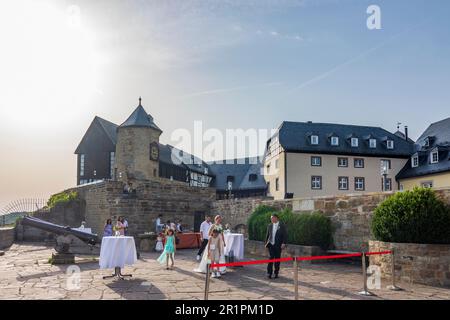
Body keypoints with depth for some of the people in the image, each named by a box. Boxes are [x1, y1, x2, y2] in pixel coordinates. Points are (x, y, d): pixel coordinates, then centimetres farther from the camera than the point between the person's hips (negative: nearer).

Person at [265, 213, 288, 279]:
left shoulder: (282, 226, -3)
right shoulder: (269, 226, 8)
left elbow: (285, 235, -4)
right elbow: (267, 235, 14)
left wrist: (283, 243, -12)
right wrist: (266, 243, 7)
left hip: (278, 245, -2)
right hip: (271, 245, 2)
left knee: (277, 259, 4)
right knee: (271, 258, -6)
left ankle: (276, 273, 16)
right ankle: (269, 273, -2)